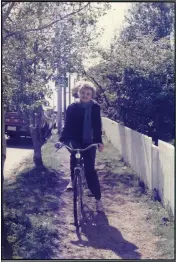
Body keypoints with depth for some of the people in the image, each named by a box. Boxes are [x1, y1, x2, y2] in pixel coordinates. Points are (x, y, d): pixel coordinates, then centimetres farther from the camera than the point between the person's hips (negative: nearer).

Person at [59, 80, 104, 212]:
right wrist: (61, 140, -17)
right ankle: (73, 179, -12)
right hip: (75, 141, 0)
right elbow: (67, 125, -5)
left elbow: (97, 126, -5)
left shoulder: (95, 108, -2)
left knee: (90, 169, -4)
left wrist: (99, 141, -17)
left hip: (89, 142, 0)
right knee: (75, 150, -33)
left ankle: (98, 199, 7)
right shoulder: (72, 108, -3)